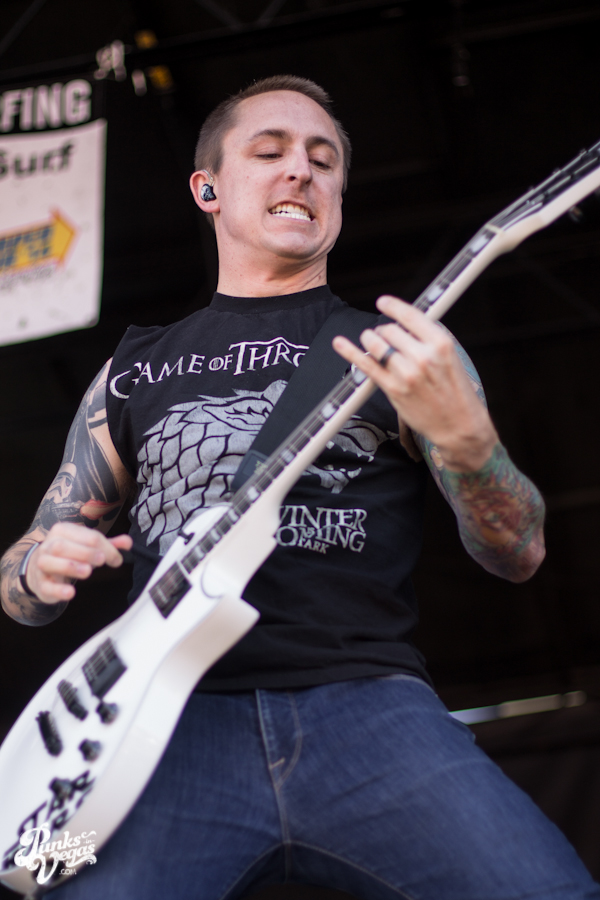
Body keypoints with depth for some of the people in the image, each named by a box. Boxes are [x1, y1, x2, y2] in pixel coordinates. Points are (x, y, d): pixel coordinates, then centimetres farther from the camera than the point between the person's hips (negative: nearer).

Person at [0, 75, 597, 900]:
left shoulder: (400, 349, 15)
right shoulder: (134, 372, 21)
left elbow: (518, 555, 7)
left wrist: (462, 433, -14)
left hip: (367, 701, -1)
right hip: (177, 718, 1)